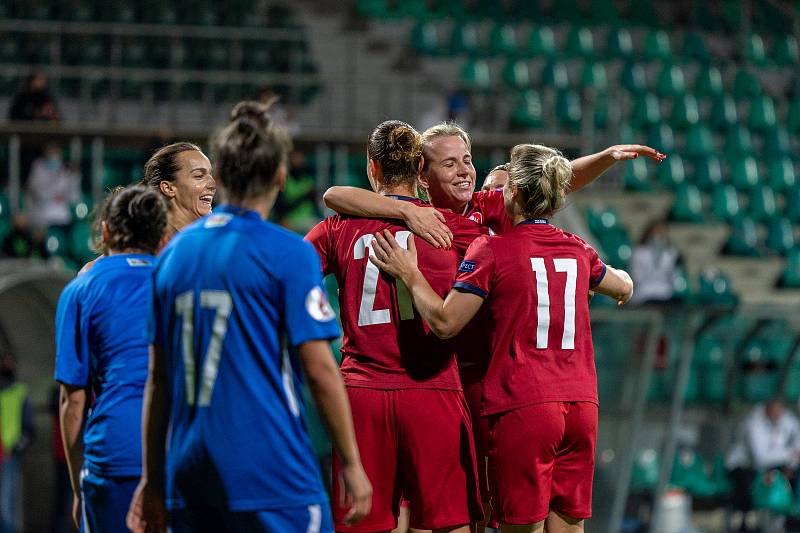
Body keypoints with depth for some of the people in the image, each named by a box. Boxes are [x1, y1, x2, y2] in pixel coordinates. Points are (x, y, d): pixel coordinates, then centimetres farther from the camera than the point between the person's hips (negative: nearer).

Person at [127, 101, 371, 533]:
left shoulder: (174, 253, 10)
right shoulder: (289, 254, -6)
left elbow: (158, 379, 12)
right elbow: (319, 369, -8)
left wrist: (152, 480, 16)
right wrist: (351, 464, -1)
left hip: (189, 480, 6)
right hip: (274, 481, -6)